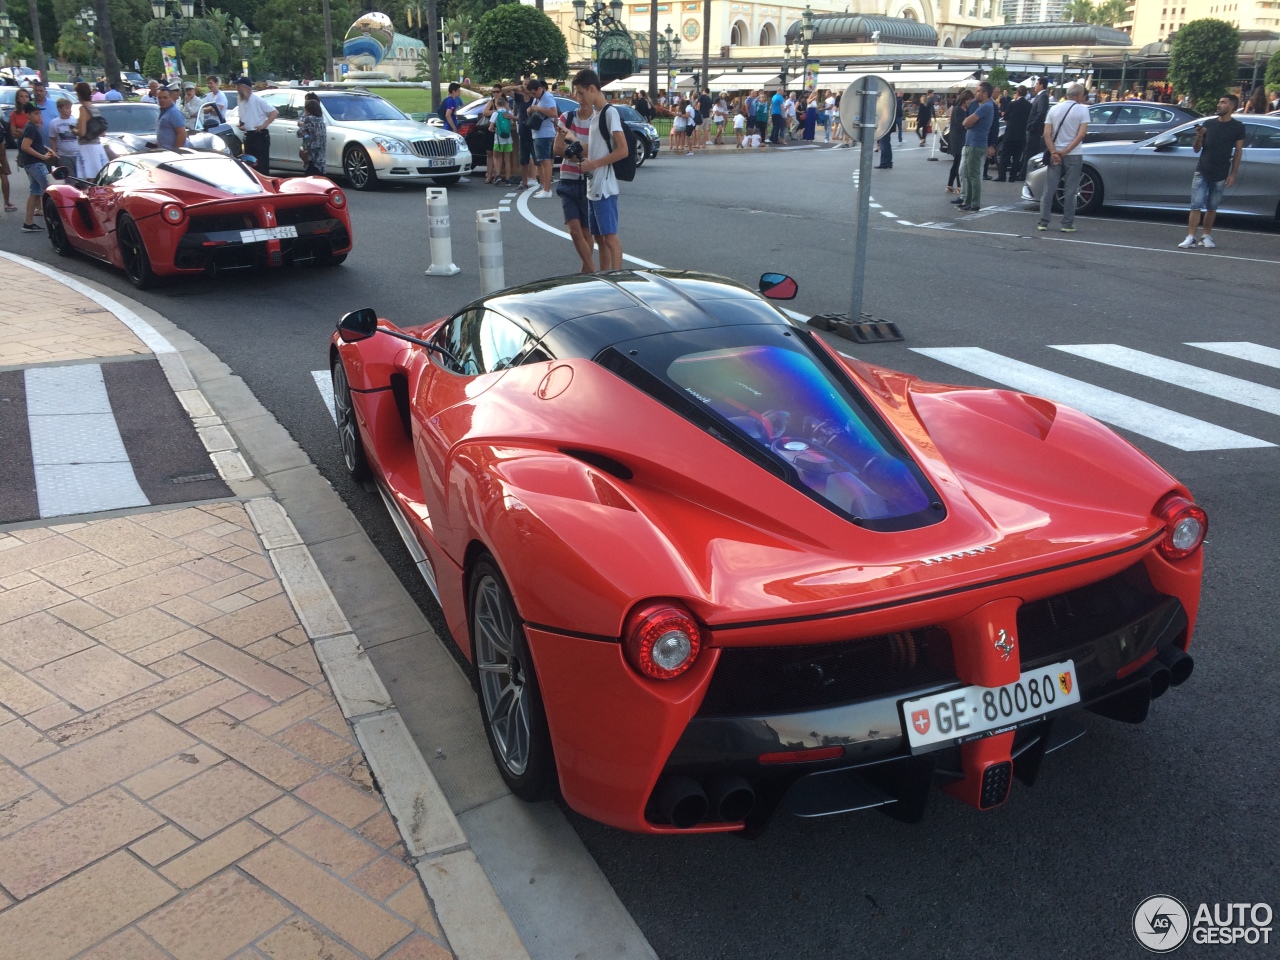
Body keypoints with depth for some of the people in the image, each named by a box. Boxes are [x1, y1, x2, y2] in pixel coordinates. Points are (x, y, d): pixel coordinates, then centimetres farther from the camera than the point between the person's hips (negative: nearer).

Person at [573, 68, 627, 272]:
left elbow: (623, 150, -17)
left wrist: (593, 164, -15)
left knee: (610, 237, -9)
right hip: (593, 187, 9)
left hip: (605, 188, -9)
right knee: (599, 237, 12)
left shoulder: (610, 113, -10)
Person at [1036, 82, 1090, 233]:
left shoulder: (1054, 108, 5)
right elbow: (1081, 134, -13)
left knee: (1048, 190, 5)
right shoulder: (1082, 109, -5)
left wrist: (1054, 152, -10)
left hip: (1055, 155, 3)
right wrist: (1065, 151, -10)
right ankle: (1067, 224, 2)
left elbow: (1047, 133, -3)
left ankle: (1043, 222, 2)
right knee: (1070, 191, 2)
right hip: (1073, 156, -3)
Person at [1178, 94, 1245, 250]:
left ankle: (1206, 236, 15)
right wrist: (1199, 136, -12)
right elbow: (1196, 149, 9)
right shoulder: (1208, 124, 6)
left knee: (1212, 207, 5)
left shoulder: (1237, 127, 2)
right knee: (1196, 206, -7)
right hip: (1201, 172, 1)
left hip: (1220, 175, -1)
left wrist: (1233, 174, -3)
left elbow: (1238, 152, 3)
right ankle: (1190, 237, -10)